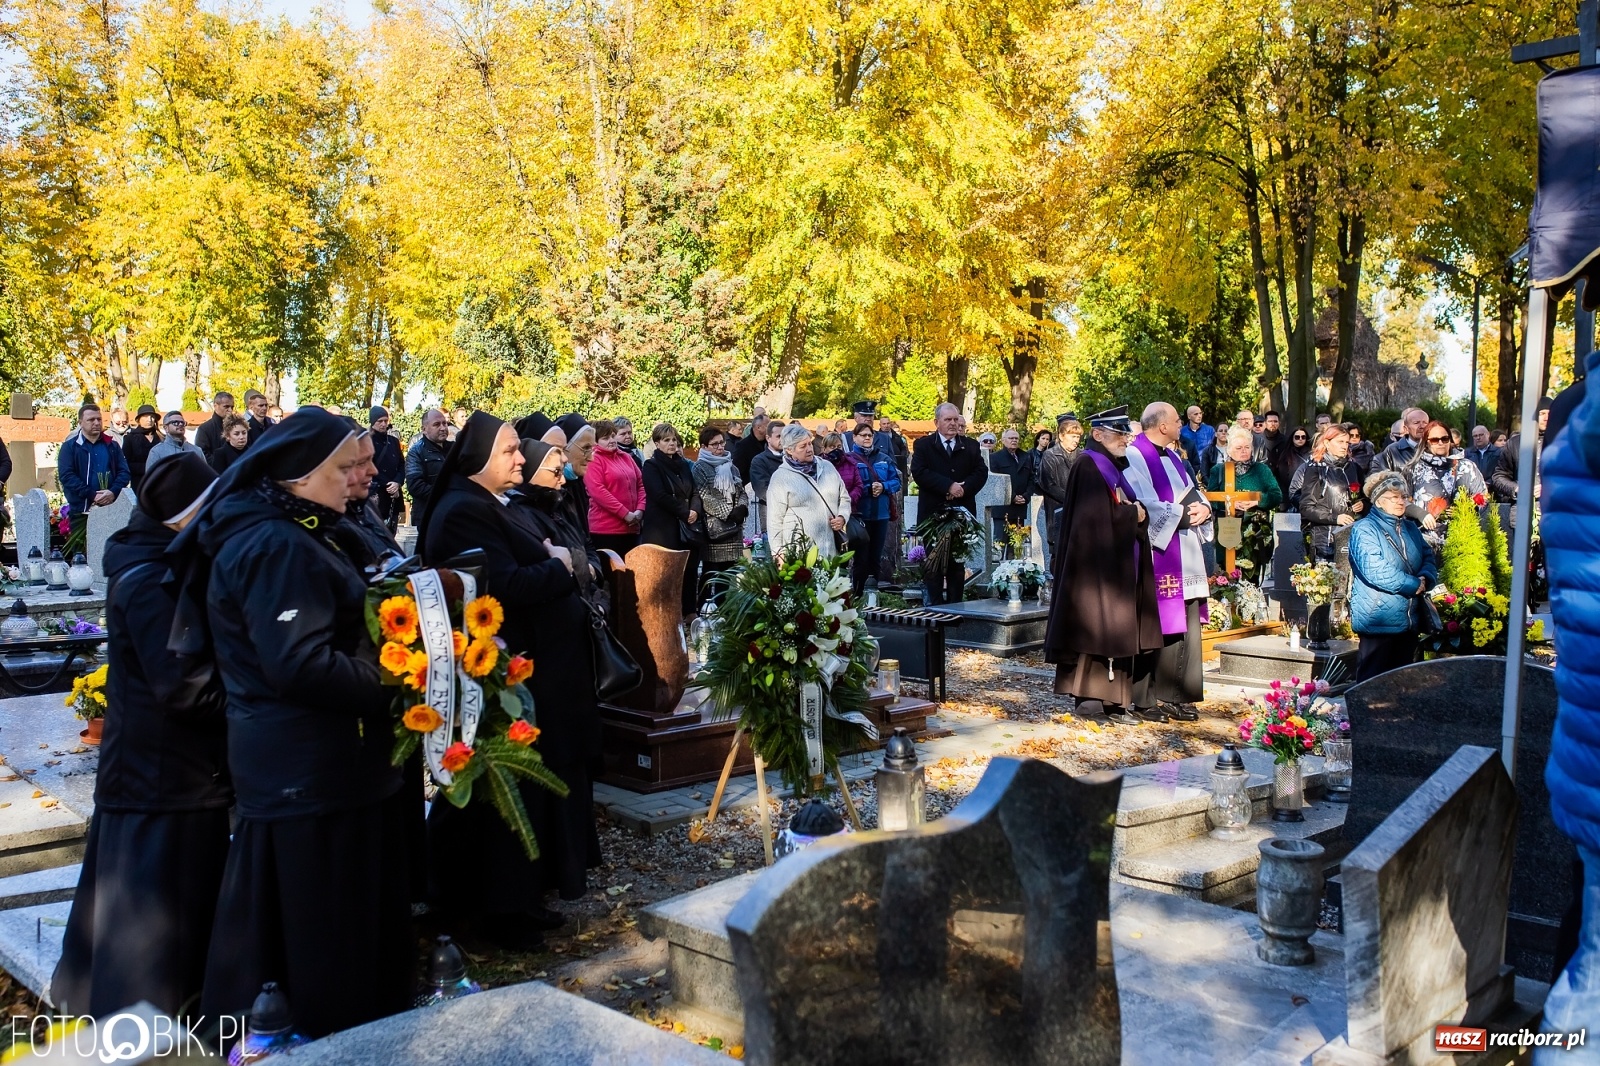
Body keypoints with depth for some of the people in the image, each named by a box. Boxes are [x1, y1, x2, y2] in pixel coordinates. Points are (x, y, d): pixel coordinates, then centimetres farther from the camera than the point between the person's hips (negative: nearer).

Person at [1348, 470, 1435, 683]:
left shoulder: (1410, 528, 16)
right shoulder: (1364, 529, -9)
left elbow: (1429, 559, 14)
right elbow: (1375, 572, -19)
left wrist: (1425, 579, -9)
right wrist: (1415, 585, -12)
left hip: (1409, 621, 7)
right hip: (1377, 622, -7)